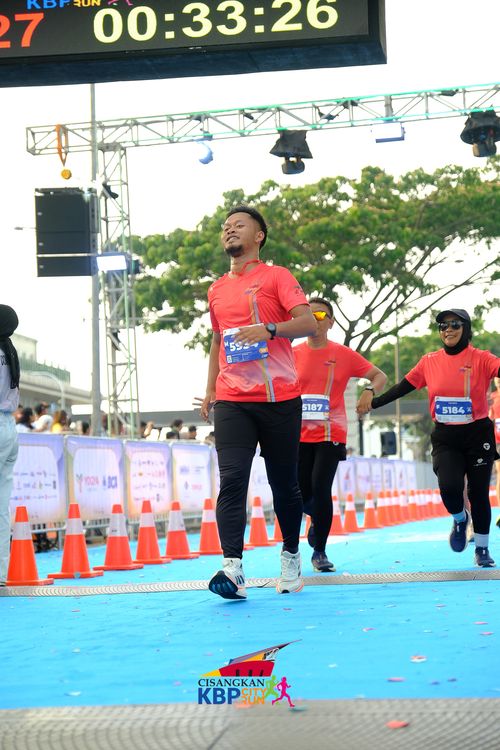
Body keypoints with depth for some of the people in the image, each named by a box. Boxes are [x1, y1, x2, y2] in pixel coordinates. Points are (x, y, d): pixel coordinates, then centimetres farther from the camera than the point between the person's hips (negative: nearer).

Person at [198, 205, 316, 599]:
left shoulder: (276, 276, 1)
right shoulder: (217, 290, 17)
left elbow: (308, 322, -10)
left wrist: (269, 329, -26)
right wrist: (209, 391, 19)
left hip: (279, 399, -3)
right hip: (231, 401, 3)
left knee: (284, 484, 6)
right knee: (232, 480, -14)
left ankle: (291, 557, 25)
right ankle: (232, 567, -23)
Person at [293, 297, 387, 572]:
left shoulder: (344, 355, 1)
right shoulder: (293, 354, 5)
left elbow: (380, 376, 6)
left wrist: (370, 390, -15)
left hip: (331, 434, -2)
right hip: (300, 434, 2)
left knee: (320, 488, -15)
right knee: (301, 493, 1)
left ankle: (319, 552, 0)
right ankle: (318, 518, 39)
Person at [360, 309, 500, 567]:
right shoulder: (430, 362, 3)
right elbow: (402, 388, 8)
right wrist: (373, 403, 3)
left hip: (478, 436, -1)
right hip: (445, 437, 1)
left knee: (479, 493, 5)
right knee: (449, 486, -20)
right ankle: (460, 520, 15)